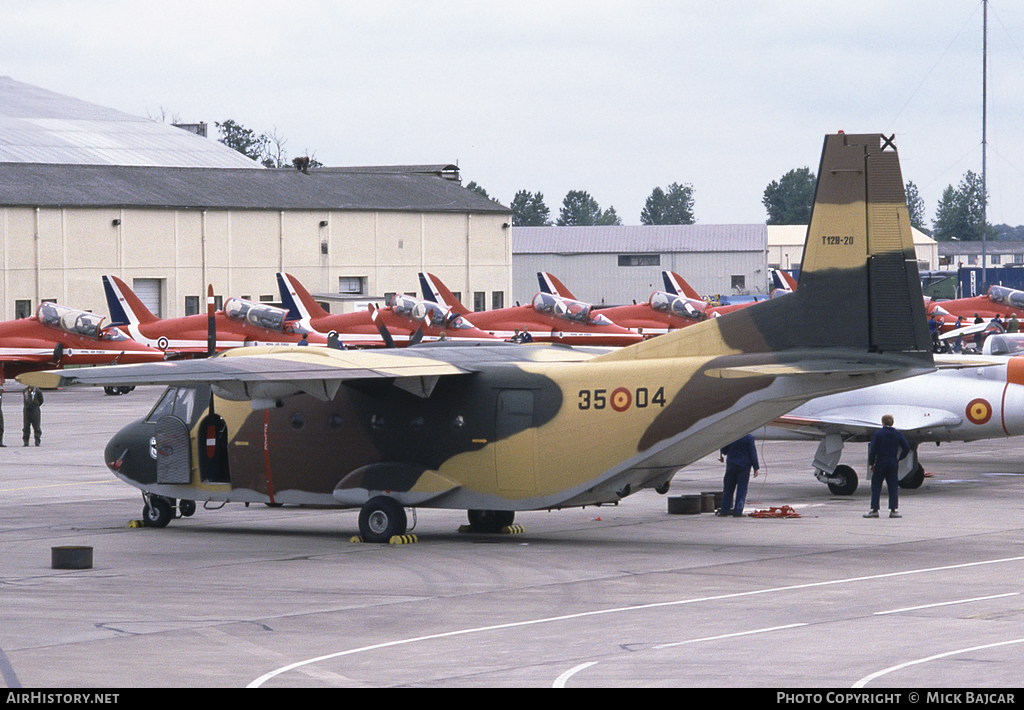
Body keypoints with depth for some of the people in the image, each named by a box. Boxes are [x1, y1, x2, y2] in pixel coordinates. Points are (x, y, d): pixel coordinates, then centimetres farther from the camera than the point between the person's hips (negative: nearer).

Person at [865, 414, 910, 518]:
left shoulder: (878, 434, -5)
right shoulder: (898, 435, 3)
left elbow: (873, 450, -9)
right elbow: (906, 448, 2)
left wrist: (871, 463, 0)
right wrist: (900, 459, 14)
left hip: (880, 464, -2)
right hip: (893, 464, 2)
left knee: (876, 487, 3)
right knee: (893, 487, 6)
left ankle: (874, 510, 0)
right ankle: (894, 510, 1)